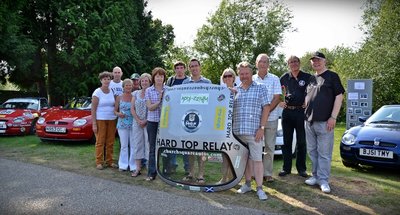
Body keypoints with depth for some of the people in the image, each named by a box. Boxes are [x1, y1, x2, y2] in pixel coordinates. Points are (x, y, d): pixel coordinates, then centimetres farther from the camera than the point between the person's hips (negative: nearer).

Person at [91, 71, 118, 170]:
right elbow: (93, 109, -6)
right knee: (100, 142, -1)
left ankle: (109, 161, 15)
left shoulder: (112, 92, 9)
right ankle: (99, 162, 7)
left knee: (110, 142, 5)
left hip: (112, 119, 4)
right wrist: (94, 123, -12)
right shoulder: (97, 92, -4)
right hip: (100, 120, -4)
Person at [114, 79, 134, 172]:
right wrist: (118, 114, -10)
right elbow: (115, 110, 10)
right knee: (124, 145, 7)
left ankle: (133, 165, 9)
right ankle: (123, 165, 17)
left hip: (133, 124, -1)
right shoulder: (119, 97, 6)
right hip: (122, 124, 1)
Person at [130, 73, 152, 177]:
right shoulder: (136, 93, 10)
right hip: (137, 123, 4)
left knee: (149, 144, -4)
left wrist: (146, 121, -14)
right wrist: (138, 120, -5)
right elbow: (132, 109, 7)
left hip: (148, 123, -4)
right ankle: (138, 168, 13)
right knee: (137, 144, 5)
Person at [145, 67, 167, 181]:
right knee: (152, 147, 6)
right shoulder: (148, 91, 4)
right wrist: (160, 101, -15)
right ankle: (151, 173, 12)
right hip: (152, 121, 1)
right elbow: (150, 107, -4)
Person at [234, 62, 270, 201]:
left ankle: (259, 188, 7)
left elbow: (266, 108, -3)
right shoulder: (235, 90, 13)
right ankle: (247, 184, 24)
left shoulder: (261, 88, 3)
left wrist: (262, 128, -10)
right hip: (238, 131, 4)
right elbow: (231, 109, 18)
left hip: (254, 130, -4)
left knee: (257, 159, -1)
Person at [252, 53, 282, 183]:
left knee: (270, 146, 3)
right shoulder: (252, 79, 7)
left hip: (271, 118, -1)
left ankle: (267, 173, 12)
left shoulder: (274, 79, 4)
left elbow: (277, 98, -3)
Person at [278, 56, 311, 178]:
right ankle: (286, 168, 14)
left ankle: (301, 168, 14)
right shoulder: (284, 78, 10)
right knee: (286, 141, 6)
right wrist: (280, 102, 7)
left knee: (301, 142, 3)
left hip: (301, 112, -2)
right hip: (287, 112, 3)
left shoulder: (307, 77, 2)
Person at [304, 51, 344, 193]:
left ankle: (323, 180, 6)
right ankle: (315, 176, 24)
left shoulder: (332, 76, -2)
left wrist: (333, 117, -14)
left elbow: (339, 96, -8)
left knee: (324, 153, -2)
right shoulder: (311, 79, 17)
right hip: (309, 121, 7)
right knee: (312, 151, 12)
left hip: (324, 122, -6)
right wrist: (307, 112, 14)